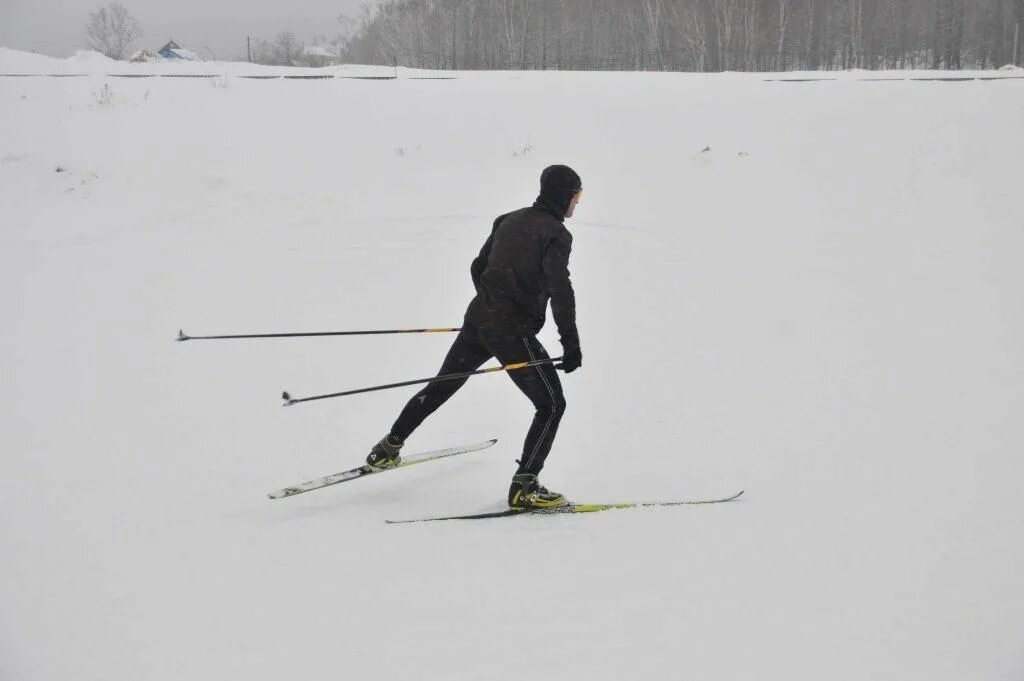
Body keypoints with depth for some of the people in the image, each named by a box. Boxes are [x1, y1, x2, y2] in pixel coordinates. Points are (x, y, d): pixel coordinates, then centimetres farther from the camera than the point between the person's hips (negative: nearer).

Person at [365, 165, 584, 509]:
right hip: (514, 333, -7)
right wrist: (571, 345, -19)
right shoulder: (556, 234, -11)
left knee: (439, 389, 22)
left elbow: (478, 268, 20)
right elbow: (560, 291, -21)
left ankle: (388, 449, 32)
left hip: (477, 321, 7)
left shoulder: (509, 220, 12)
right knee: (552, 405, 2)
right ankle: (524, 486, -7)